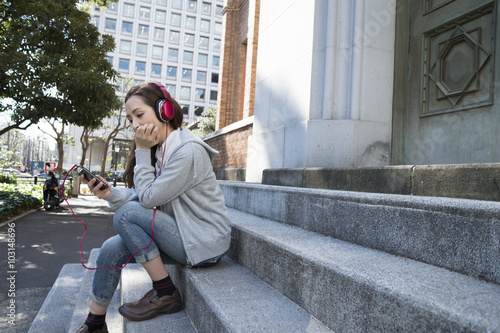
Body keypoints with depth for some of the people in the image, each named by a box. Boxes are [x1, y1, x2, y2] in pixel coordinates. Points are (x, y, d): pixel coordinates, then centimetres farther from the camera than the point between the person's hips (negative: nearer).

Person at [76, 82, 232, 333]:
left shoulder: (188, 152, -20)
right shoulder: (160, 150, 9)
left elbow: (148, 198, -18)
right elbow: (140, 197, 2)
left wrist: (142, 150, -13)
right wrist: (110, 193, -16)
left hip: (206, 244, -8)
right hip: (183, 233, 8)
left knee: (126, 214, -19)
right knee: (111, 249, -2)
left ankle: (166, 294, -7)